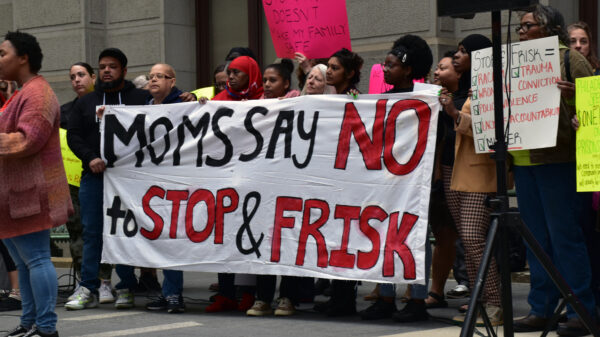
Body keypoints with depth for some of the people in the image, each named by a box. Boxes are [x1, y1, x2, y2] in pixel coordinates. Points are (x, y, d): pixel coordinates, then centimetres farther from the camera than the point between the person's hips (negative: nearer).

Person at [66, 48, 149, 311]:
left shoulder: (141, 99, 7)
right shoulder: (86, 102, 16)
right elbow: (73, 135, 9)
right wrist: (90, 158, -7)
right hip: (93, 177, 3)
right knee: (92, 232, 1)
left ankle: (125, 289, 6)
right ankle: (88, 290, 3)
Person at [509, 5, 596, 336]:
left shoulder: (569, 58, -1)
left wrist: (572, 96, -26)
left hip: (557, 157, -7)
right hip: (522, 159, 7)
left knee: (564, 234, -7)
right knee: (537, 237, 10)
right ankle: (541, 309, 15)